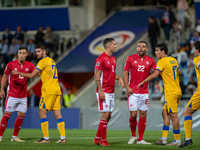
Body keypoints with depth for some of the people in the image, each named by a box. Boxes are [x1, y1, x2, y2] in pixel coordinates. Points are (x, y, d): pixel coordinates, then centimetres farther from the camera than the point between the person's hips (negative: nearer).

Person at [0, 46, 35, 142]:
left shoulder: (29, 65, 0)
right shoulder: (11, 64, -5)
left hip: (23, 96, 3)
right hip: (12, 95, -3)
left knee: (21, 116, 2)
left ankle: (14, 137, 13)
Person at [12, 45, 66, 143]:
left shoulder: (43, 61, -7)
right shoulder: (51, 61, 20)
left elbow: (31, 75, -9)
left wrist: (18, 73, -1)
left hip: (49, 90, -9)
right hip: (57, 90, 9)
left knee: (42, 113, -7)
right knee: (57, 114, 5)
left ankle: (46, 138, -12)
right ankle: (63, 138, -1)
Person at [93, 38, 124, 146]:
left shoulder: (113, 59, 14)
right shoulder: (101, 59, -12)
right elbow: (97, 76, -14)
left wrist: (119, 78, 5)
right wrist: (101, 91, -20)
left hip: (111, 92, 9)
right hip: (104, 92, -9)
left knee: (108, 116, 8)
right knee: (105, 115, -9)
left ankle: (97, 139, 15)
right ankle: (103, 140, -3)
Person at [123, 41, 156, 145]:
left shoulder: (150, 61, 6)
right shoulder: (130, 58, 1)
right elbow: (125, 73, 3)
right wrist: (127, 87, -6)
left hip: (144, 92, 2)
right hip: (133, 92, -2)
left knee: (143, 115, 2)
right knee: (133, 115, -6)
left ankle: (140, 139, 8)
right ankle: (133, 135, 16)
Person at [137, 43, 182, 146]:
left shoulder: (162, 61, -11)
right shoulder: (173, 60, 14)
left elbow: (154, 75, -19)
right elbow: (179, 72, 27)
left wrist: (142, 82, -11)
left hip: (171, 92, -9)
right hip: (177, 91, 9)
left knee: (173, 115, -5)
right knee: (165, 113, 10)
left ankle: (177, 140, -2)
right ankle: (164, 138, 8)